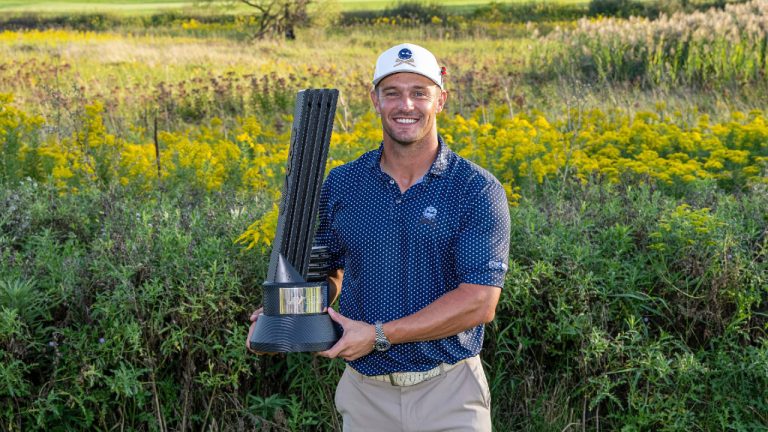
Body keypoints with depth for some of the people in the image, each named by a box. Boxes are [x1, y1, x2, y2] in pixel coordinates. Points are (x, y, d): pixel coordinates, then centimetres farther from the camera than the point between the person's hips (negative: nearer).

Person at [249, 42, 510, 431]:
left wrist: (378, 335, -19)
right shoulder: (340, 185, 2)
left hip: (450, 396, -3)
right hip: (366, 395, 3)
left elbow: (480, 302, -16)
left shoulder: (477, 190, -9)